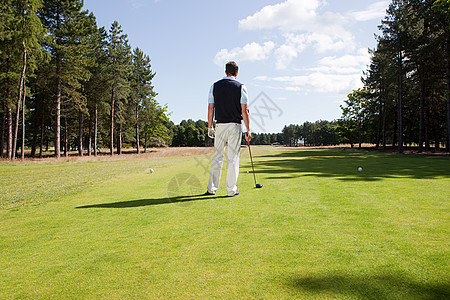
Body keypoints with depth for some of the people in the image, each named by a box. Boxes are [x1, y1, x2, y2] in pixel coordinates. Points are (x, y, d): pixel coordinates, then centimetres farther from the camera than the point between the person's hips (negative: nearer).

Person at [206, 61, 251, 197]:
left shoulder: (214, 86, 5)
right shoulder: (241, 87, -1)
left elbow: (210, 108, 2)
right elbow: (244, 110, -7)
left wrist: (210, 127, 7)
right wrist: (248, 130, -3)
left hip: (220, 125, 2)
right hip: (235, 125, -2)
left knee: (217, 156, 11)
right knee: (233, 157, 2)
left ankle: (212, 188, 12)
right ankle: (231, 189, 4)